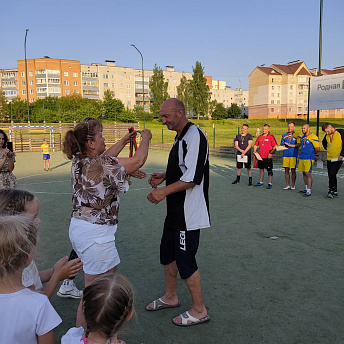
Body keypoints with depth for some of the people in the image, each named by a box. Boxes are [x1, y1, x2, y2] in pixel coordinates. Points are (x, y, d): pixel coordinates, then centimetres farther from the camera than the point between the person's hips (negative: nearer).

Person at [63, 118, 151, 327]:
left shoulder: (80, 162, 3)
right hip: (94, 233, -10)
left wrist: (125, 141, 27)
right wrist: (146, 138, 2)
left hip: (79, 227, 10)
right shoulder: (100, 164, -22)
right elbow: (138, 161, -15)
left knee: (110, 270, 26)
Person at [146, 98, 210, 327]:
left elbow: (193, 177, -25)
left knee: (185, 260, 1)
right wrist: (163, 177, 9)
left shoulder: (194, 136, -19)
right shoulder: (181, 137, 13)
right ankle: (170, 297, 40)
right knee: (167, 253, 20)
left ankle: (199, 310, 20)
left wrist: (164, 191, -22)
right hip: (176, 211, 10)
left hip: (189, 212, -10)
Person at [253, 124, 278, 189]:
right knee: (261, 169, 13)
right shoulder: (259, 137, 12)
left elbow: (275, 146, -8)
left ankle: (270, 184, 1)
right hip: (260, 156, 6)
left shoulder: (271, 137, -5)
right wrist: (255, 151, 3)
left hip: (268, 157, -6)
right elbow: (255, 145, 19)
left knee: (269, 170, -2)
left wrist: (271, 153, -18)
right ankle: (261, 182, 23)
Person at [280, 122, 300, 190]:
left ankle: (293, 185, 9)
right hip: (285, 154, 3)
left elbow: (299, 144, -8)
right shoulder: (284, 135, 16)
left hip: (293, 155, -3)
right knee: (286, 170, 3)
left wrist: (290, 145, -16)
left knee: (293, 170, 0)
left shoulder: (297, 135, 3)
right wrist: (282, 146, -9)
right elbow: (282, 144, 14)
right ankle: (287, 185, 10)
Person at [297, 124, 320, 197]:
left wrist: (312, 153, 4)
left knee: (308, 174, -9)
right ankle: (306, 189, 23)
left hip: (309, 158, -8)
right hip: (302, 158, 8)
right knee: (304, 173, 13)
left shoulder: (313, 137, -11)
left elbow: (317, 148, -11)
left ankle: (309, 191, -7)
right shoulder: (302, 137, 14)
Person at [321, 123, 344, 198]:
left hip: (338, 159, -6)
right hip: (329, 159, 6)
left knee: (332, 174, -15)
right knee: (331, 175, 10)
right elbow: (324, 142, 29)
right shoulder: (327, 136, 7)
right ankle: (335, 191, 21)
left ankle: (331, 191, -4)